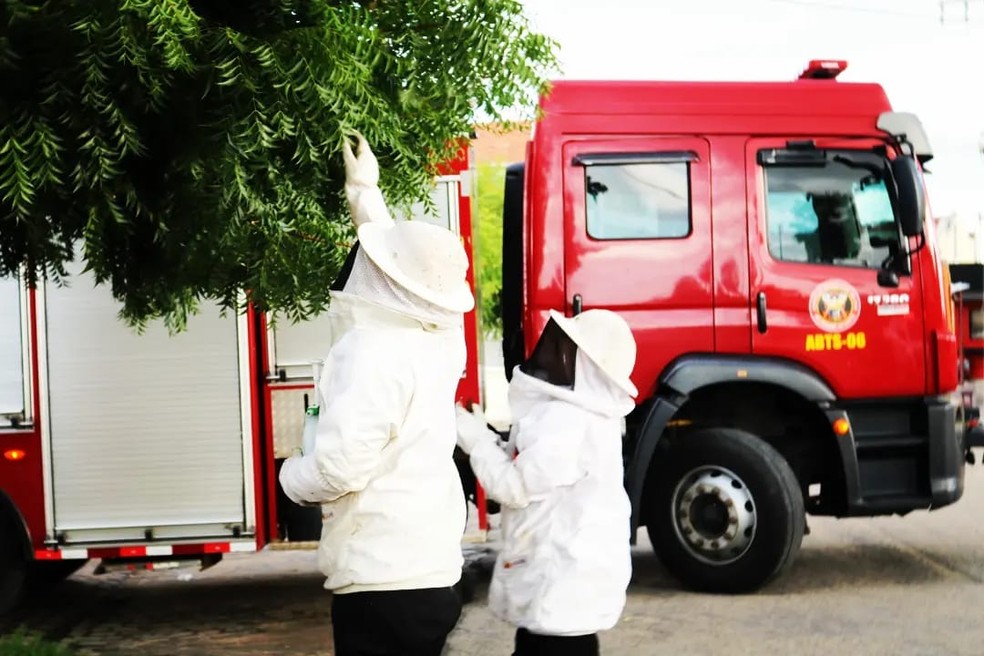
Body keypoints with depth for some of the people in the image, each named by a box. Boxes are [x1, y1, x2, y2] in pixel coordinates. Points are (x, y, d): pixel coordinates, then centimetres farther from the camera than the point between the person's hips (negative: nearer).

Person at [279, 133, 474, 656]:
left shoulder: (371, 349, -18)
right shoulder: (444, 341, 5)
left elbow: (339, 467, -23)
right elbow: (408, 260, 24)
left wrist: (291, 475, -2)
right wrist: (366, 192, 32)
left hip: (380, 578, -8)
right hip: (434, 568, 8)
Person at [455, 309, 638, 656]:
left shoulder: (566, 419, -22)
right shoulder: (585, 414, 11)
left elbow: (516, 486, -19)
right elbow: (530, 473, 16)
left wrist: (476, 440, -7)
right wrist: (485, 438, 9)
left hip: (565, 578, -11)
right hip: (557, 572, 11)